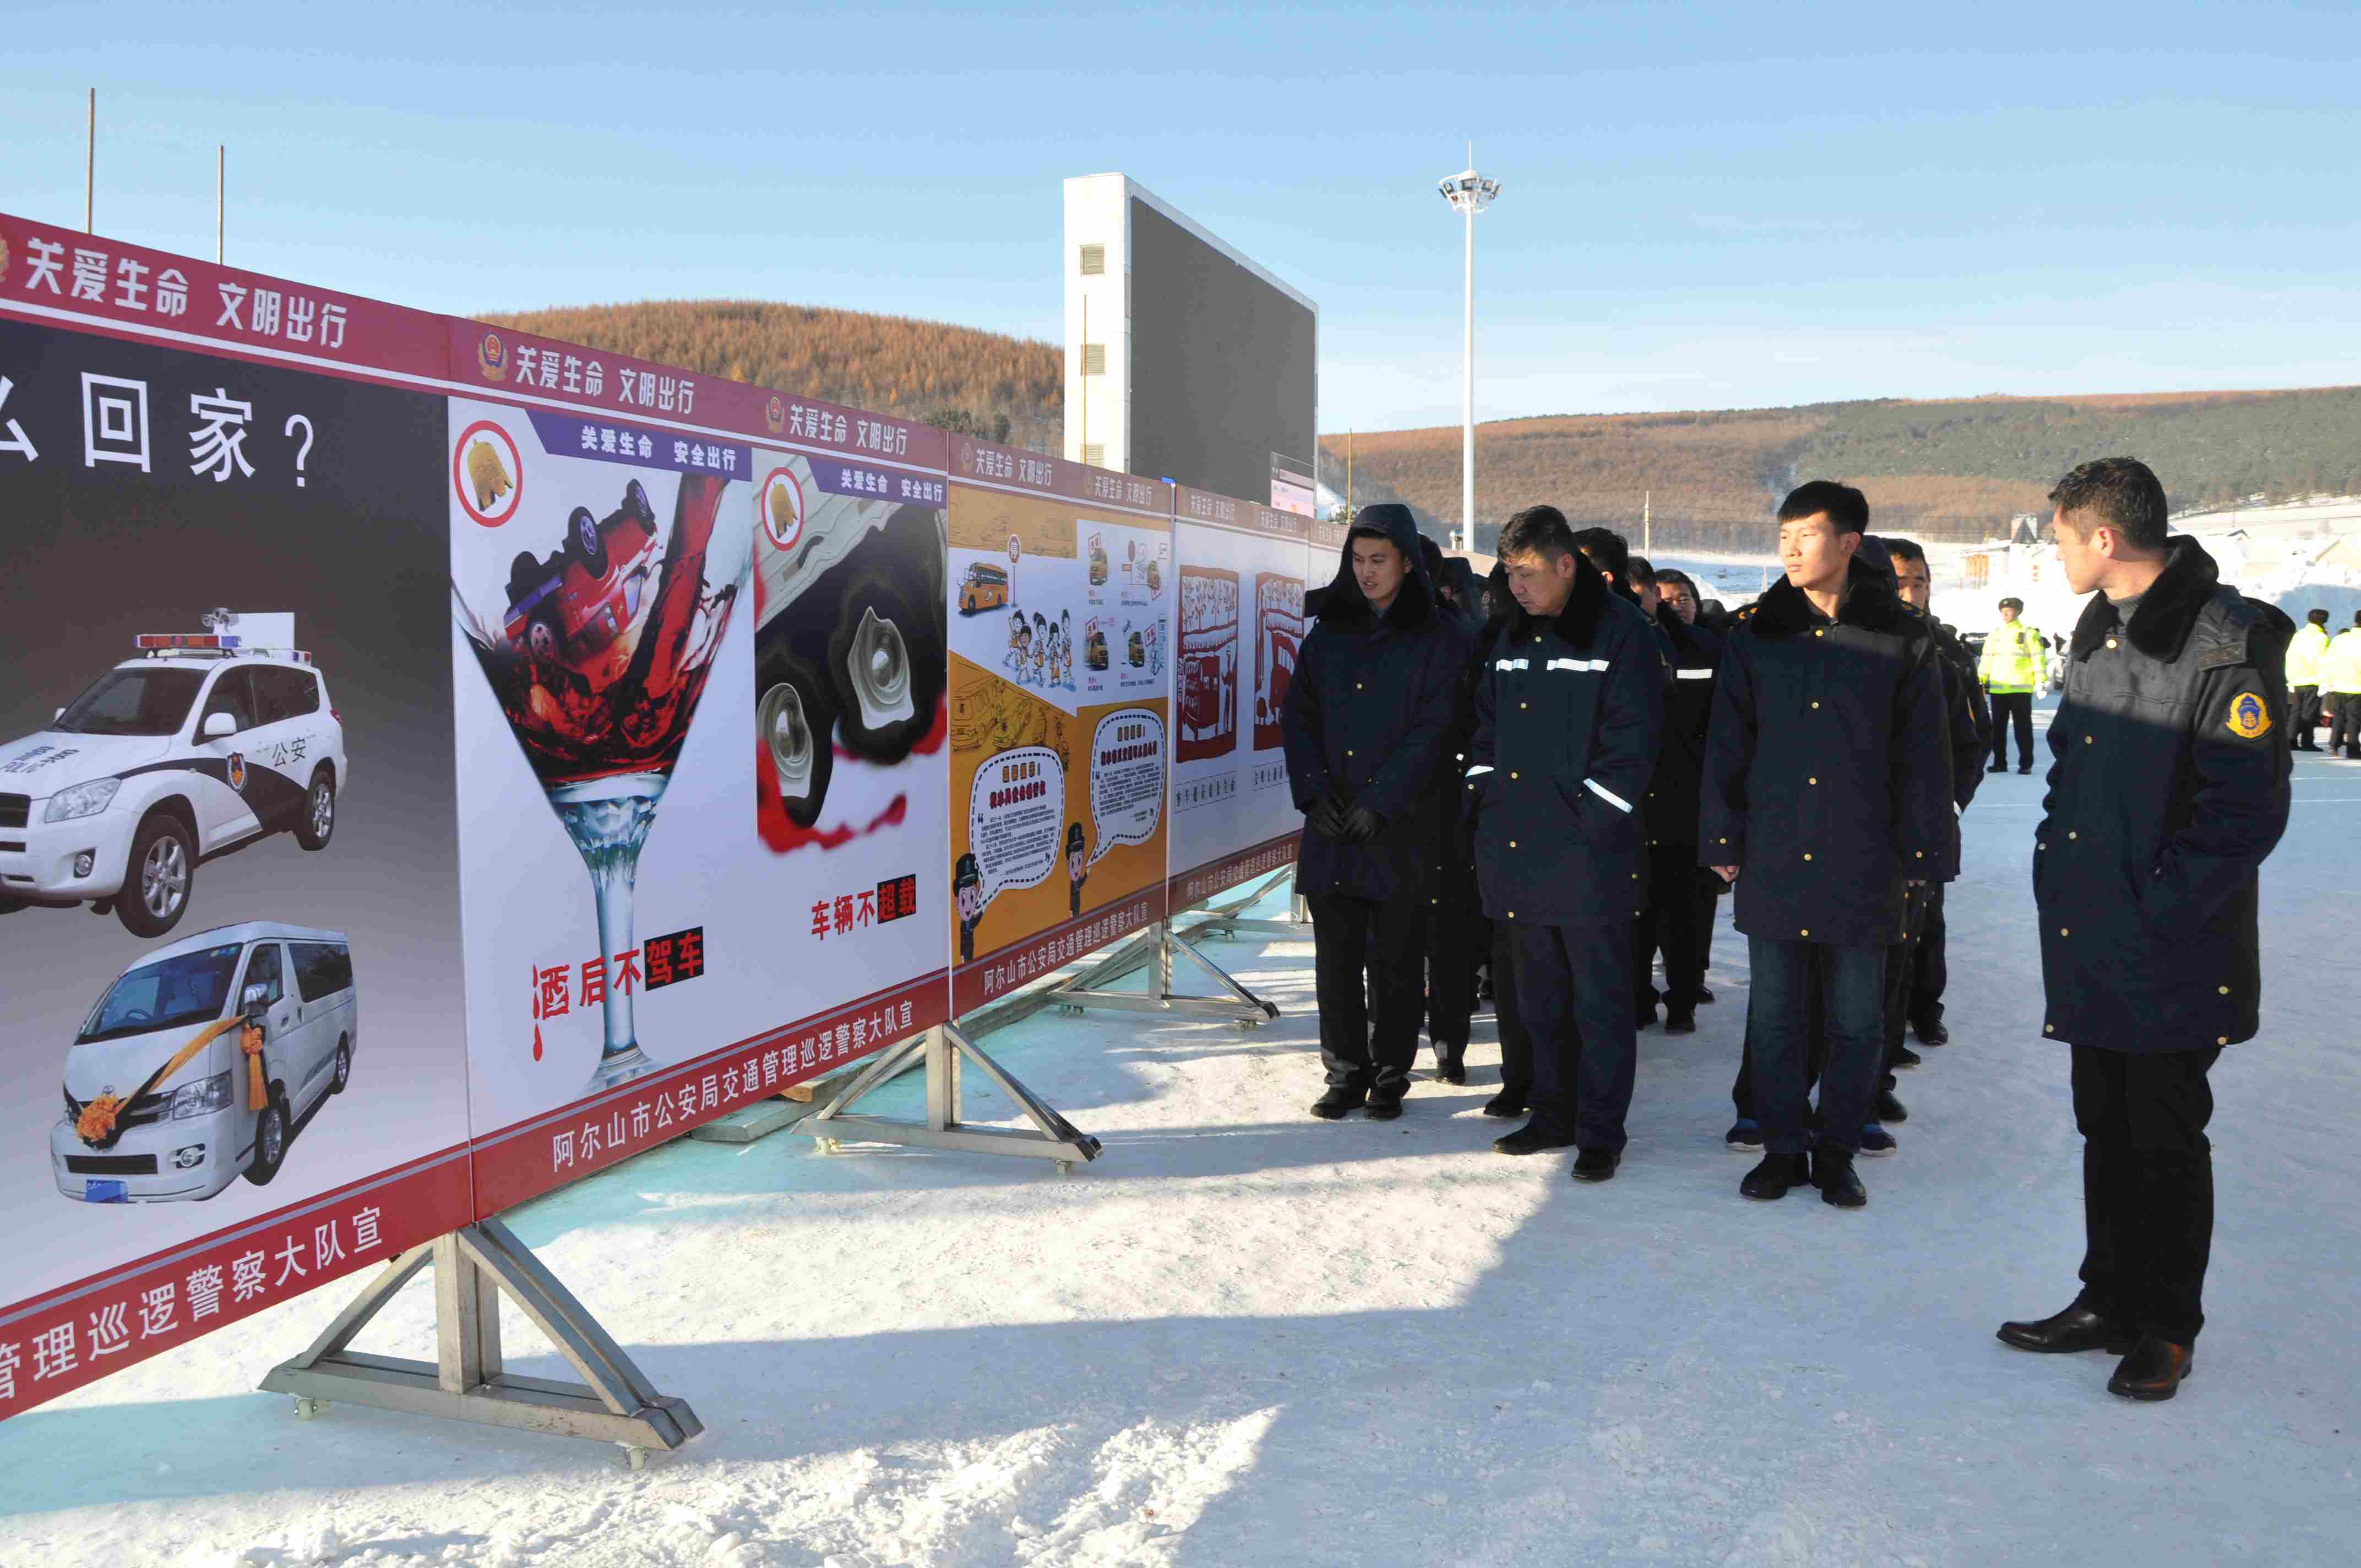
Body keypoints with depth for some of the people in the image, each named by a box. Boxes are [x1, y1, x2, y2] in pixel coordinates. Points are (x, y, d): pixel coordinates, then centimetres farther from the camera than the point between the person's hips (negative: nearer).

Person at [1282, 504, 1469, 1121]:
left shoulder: (1439, 639, -1)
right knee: (1336, 955, 6)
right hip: (1331, 826, 3)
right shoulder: (1329, 631, 11)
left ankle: (1390, 1075, 18)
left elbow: (1432, 730, -8)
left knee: (1395, 959, 5)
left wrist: (1379, 803, -14)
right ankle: (1346, 1072, 19)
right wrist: (1313, 790, -6)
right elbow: (1298, 715, 8)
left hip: (1402, 825, -3)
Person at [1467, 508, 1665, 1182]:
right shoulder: (1513, 635, 14)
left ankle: (1600, 1132, 11)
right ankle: (1554, 1113, 28)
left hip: (1589, 850, -7)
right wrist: (1483, 795, 9)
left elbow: (1634, 735, -12)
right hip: (1519, 847, 7)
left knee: (1600, 1000, 1)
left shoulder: (1620, 631, -7)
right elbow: (1488, 723, 20)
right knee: (1540, 996, 15)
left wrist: (1590, 818, -15)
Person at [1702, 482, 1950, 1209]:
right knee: (1774, 1013, 8)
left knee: (1857, 1018, 7)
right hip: (1772, 857, 1)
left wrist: (1922, 854, -1)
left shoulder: (1899, 639, 0)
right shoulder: (1756, 636, 5)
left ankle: (1837, 1154, 22)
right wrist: (1722, 839, 2)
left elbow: (1922, 757, 2)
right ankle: (1782, 1149, 21)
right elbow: (1726, 745, 7)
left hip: (1861, 864, -1)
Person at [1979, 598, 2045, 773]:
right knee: (1998, 727, 8)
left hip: (2021, 688, -4)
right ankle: (2000, 762, 16)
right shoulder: (1994, 634, 12)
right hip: (1997, 688, 4)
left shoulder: (2028, 633, -1)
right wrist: (1981, 680, 7)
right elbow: (1987, 659, 14)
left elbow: (2038, 658, -4)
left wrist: (2041, 680, -12)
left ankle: (2026, 764, 5)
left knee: (2023, 727, 0)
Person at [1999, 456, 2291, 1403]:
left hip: (2173, 952, -8)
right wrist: (2053, 865, 10)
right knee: (2106, 1128, 16)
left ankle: (2165, 1329, 20)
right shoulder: (2098, 631, 11)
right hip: (2091, 937, 8)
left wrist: (2159, 910, -18)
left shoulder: (2228, 644, -16)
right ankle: (2109, 1301, 29)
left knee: (2166, 1136, 4)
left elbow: (2248, 810, -18)